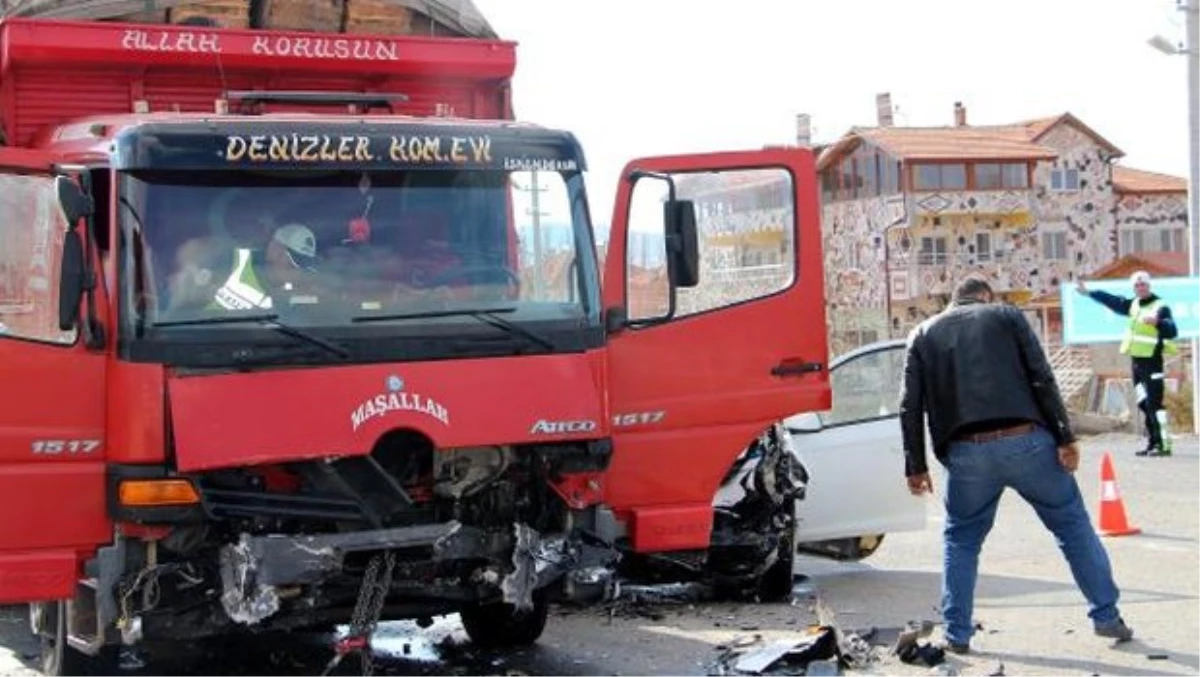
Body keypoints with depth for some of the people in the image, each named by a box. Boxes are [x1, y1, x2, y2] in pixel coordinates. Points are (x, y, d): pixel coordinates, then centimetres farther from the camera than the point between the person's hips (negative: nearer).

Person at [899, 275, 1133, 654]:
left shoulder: (923, 335, 18)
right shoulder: (1007, 316, 13)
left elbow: (910, 405, 9)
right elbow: (1042, 379, 2)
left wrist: (916, 466, 12)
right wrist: (1065, 438, 0)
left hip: (966, 452, 1)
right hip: (1026, 441, -1)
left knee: (961, 539, 20)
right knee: (1073, 523, 15)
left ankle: (957, 634, 15)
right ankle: (1106, 616, 17)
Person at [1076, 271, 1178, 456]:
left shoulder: (1160, 307, -11)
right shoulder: (1133, 304, 12)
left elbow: (1172, 332, -22)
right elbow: (1112, 301, 25)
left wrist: (1158, 322, -40)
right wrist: (1088, 292, 30)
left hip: (1152, 361, -8)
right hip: (1136, 361, 8)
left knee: (1154, 404, -14)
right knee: (1144, 405, 11)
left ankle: (1164, 445, -14)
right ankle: (1153, 443, 17)